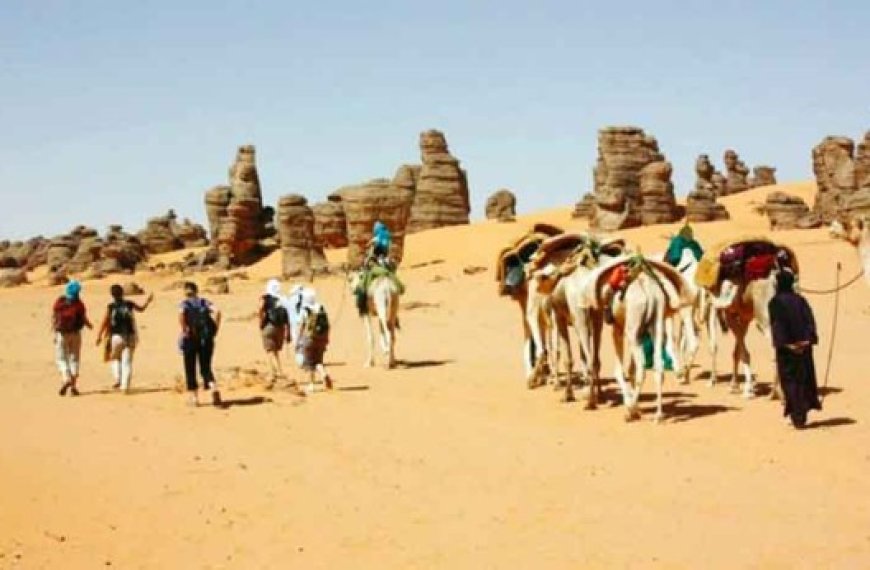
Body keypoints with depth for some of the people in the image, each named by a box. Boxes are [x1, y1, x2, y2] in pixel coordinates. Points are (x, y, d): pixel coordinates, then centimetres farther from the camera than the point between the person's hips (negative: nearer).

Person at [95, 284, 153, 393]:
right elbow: (141, 309, 22)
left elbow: (105, 322, -7)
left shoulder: (111, 307, -4)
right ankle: (125, 386, -2)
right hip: (130, 336, 1)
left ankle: (118, 379, 1)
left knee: (115, 358, 21)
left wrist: (99, 335, -2)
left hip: (116, 337, -1)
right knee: (127, 361, 4)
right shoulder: (129, 304, 3)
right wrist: (148, 301, 39)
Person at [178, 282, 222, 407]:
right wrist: (215, 328, -4)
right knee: (206, 368, 8)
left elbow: (181, 313, -23)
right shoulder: (204, 302, 8)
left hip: (190, 339, -2)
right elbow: (217, 311, -10)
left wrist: (184, 330, -15)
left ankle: (194, 397, 12)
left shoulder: (184, 303, 1)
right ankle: (214, 388, -20)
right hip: (206, 339, 2)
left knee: (190, 369, 12)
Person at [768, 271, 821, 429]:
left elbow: (777, 325, -14)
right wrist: (809, 339, -9)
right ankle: (804, 410, 19)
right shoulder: (800, 300, 7)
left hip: (787, 347, -3)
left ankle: (798, 417, -3)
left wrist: (786, 343, -17)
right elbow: (810, 320, -3)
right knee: (805, 377, 17)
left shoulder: (775, 302, -4)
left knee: (790, 380, 2)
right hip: (803, 345, 4)